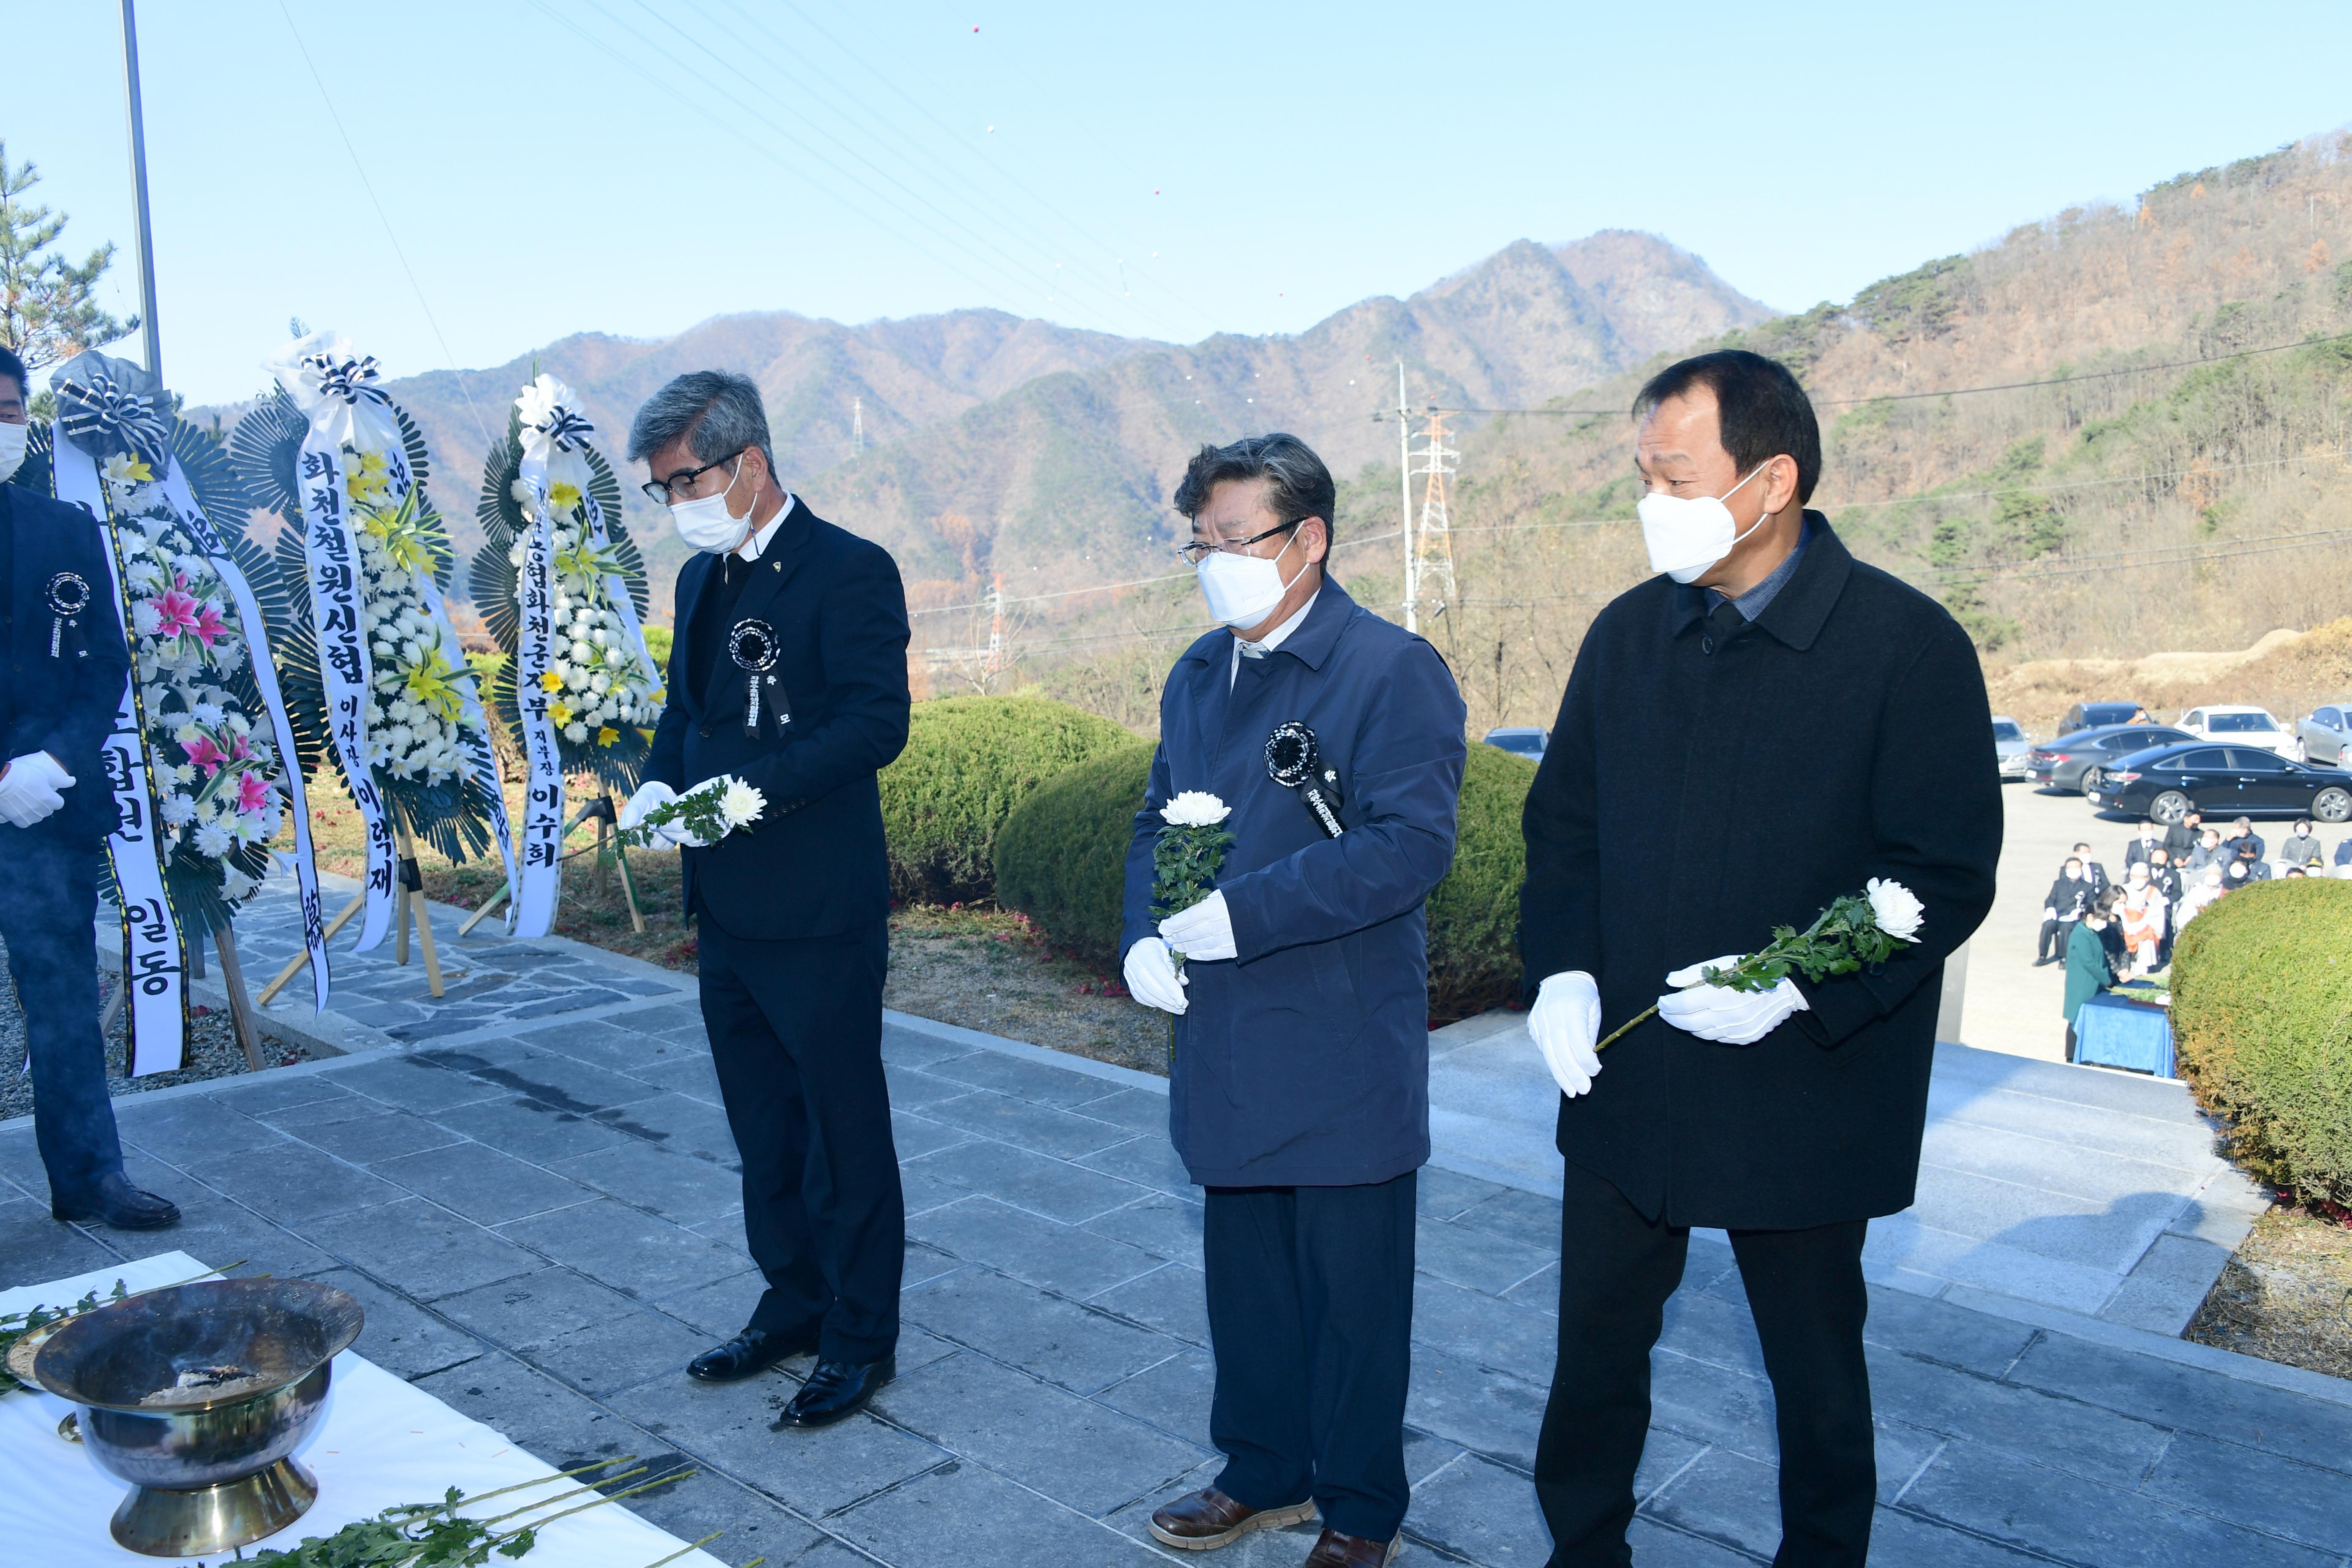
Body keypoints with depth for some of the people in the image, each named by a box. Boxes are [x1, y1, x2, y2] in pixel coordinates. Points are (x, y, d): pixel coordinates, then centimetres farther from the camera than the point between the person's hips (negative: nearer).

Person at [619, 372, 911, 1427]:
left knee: (843, 1131, 5)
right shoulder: (702, 578, 14)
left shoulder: (850, 572, -12)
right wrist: (660, 784, 0)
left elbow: (875, 721, -19)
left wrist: (750, 789, -26)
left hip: (819, 914, -8)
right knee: (763, 1128, 19)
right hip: (726, 907, 8)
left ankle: (860, 1337, 20)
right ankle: (792, 1301, 36)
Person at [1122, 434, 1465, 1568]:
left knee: (1353, 1292, 9)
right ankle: (1263, 1474, 40)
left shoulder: (1392, 670, -12)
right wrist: (1143, 938, -1)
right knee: (1244, 1274, 20)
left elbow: (1413, 842, -21)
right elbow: (1157, 823, 17)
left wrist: (1242, 913, -24)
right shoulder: (1197, 676, 11)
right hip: (1225, 1049, 7)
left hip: (1343, 1057, -7)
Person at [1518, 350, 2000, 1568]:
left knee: (1816, 1370, 18)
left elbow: (1947, 879, -12)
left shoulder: (1910, 646, -12)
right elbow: (1563, 826, 8)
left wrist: (1802, 989, -25)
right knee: (1595, 1351, 17)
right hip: (1622, 1083, 4)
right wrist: (1562, 969, -8)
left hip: (1804, 1098, -4)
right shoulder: (1628, 634, 2)